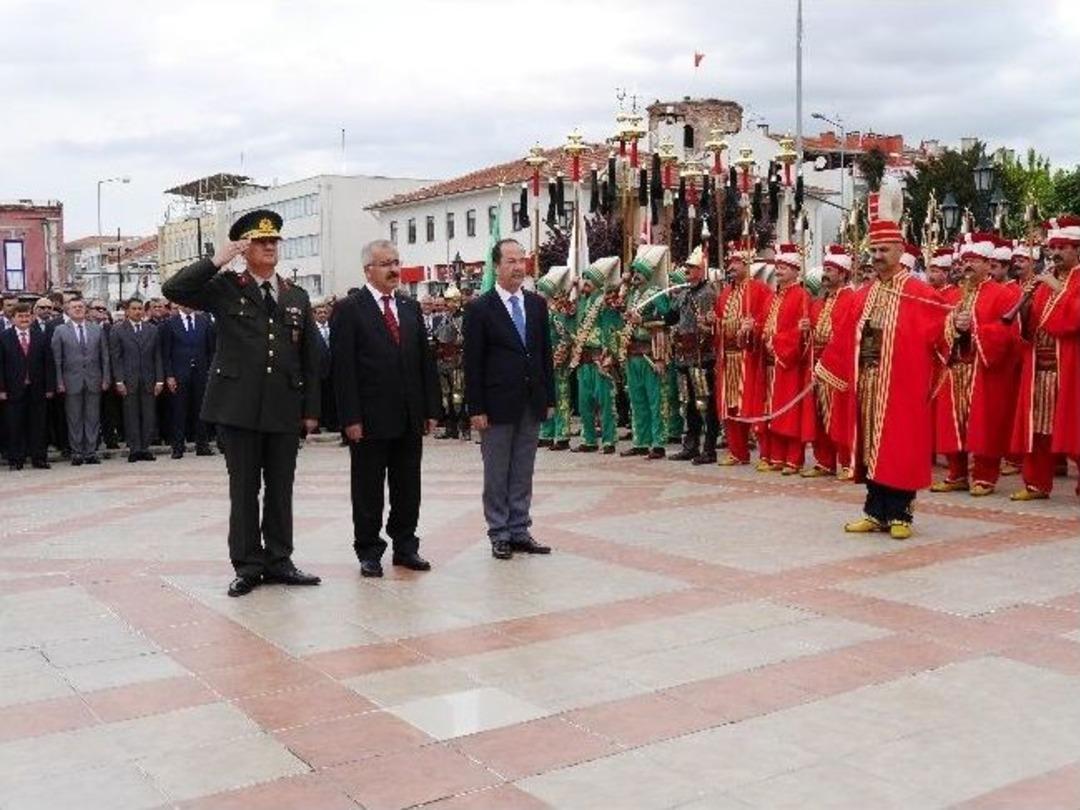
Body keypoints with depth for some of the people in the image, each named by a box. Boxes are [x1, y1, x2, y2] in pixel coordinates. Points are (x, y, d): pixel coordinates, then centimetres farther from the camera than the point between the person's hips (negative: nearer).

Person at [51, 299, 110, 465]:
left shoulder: (97, 330, 9)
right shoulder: (60, 331, 3)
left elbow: (105, 356, 9)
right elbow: (57, 359, 0)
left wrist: (106, 378, 2)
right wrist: (60, 382, -6)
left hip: (94, 381, 2)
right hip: (72, 381, -2)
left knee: (93, 418, 3)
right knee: (74, 419, 3)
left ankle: (91, 453, 9)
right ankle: (76, 453, 8)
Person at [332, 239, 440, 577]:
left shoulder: (411, 308, 12)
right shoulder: (349, 310, -5)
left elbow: (426, 361, 12)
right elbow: (343, 368, -9)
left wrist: (431, 409, 7)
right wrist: (350, 418, -14)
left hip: (410, 419, 5)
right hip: (370, 419, -5)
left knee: (408, 488, 12)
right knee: (368, 490, 5)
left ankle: (405, 546, 23)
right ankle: (369, 552, 16)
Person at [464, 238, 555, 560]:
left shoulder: (537, 304, 9)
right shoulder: (480, 308, -6)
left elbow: (545, 354, 12)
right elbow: (473, 363, -7)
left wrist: (550, 398, 8)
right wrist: (476, 408, -11)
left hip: (531, 405, 4)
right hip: (498, 406, -4)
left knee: (523, 473, 10)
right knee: (496, 475, 5)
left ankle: (520, 530, 19)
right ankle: (499, 534, 14)